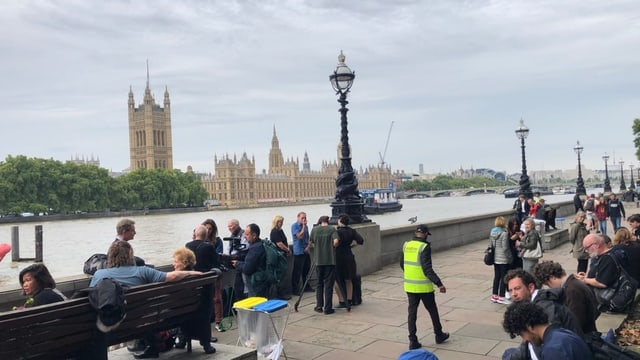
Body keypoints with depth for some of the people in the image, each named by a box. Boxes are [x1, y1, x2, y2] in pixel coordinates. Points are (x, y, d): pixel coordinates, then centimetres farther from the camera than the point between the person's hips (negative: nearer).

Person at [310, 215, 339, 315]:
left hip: (318, 260, 2)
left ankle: (319, 306, 18)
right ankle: (328, 308, 5)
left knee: (319, 284, 16)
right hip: (330, 260, -2)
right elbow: (336, 241, -17)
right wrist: (332, 247, 2)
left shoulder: (314, 229, 3)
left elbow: (312, 243, 9)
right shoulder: (332, 229, -4)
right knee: (328, 284, 3)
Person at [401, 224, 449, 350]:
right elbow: (427, 268, -22)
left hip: (409, 285, 5)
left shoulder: (406, 245, 2)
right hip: (424, 286, -5)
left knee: (411, 312, 9)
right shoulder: (424, 247, -16)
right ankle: (439, 335, 31)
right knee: (432, 310, 15)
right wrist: (439, 284, -20)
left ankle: (413, 341, 9)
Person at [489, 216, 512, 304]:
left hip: (495, 258, 7)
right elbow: (505, 247, -17)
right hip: (503, 259, -7)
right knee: (504, 278, 2)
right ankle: (501, 297, 6)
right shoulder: (504, 233, -17)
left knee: (496, 277, 15)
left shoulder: (492, 233, 4)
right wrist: (510, 257, -7)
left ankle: (494, 295, 22)